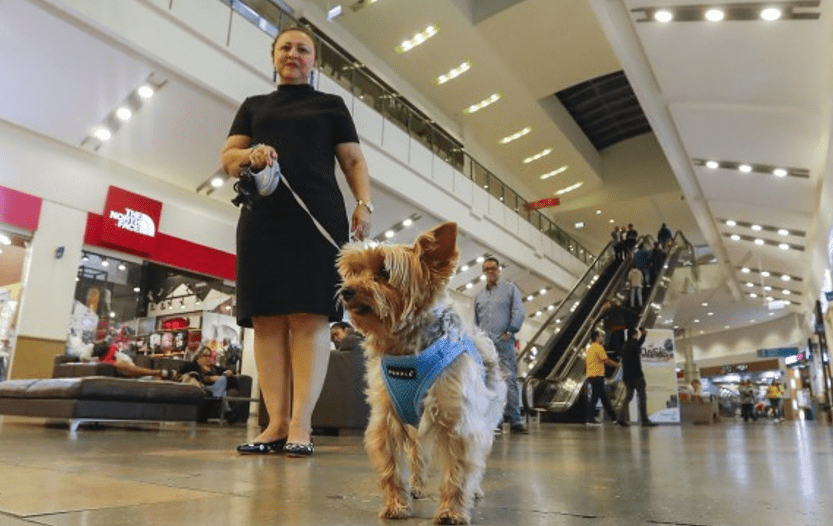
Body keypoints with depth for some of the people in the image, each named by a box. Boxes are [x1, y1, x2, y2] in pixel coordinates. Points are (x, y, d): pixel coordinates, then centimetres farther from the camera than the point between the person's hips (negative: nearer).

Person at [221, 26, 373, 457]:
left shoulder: (330, 105, 19)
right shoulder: (253, 106, 24)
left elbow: (354, 161, 11)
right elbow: (227, 158, 17)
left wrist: (364, 204, -6)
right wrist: (250, 154, -7)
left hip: (317, 218, -2)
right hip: (261, 219, 3)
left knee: (310, 317, -11)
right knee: (267, 320, -5)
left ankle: (300, 424, -11)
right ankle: (276, 422, -2)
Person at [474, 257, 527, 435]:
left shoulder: (510, 288, 10)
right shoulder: (479, 296, 22)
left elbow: (518, 312, 1)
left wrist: (510, 332, -9)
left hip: (503, 342, -4)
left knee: (510, 380, -10)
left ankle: (515, 421, -9)